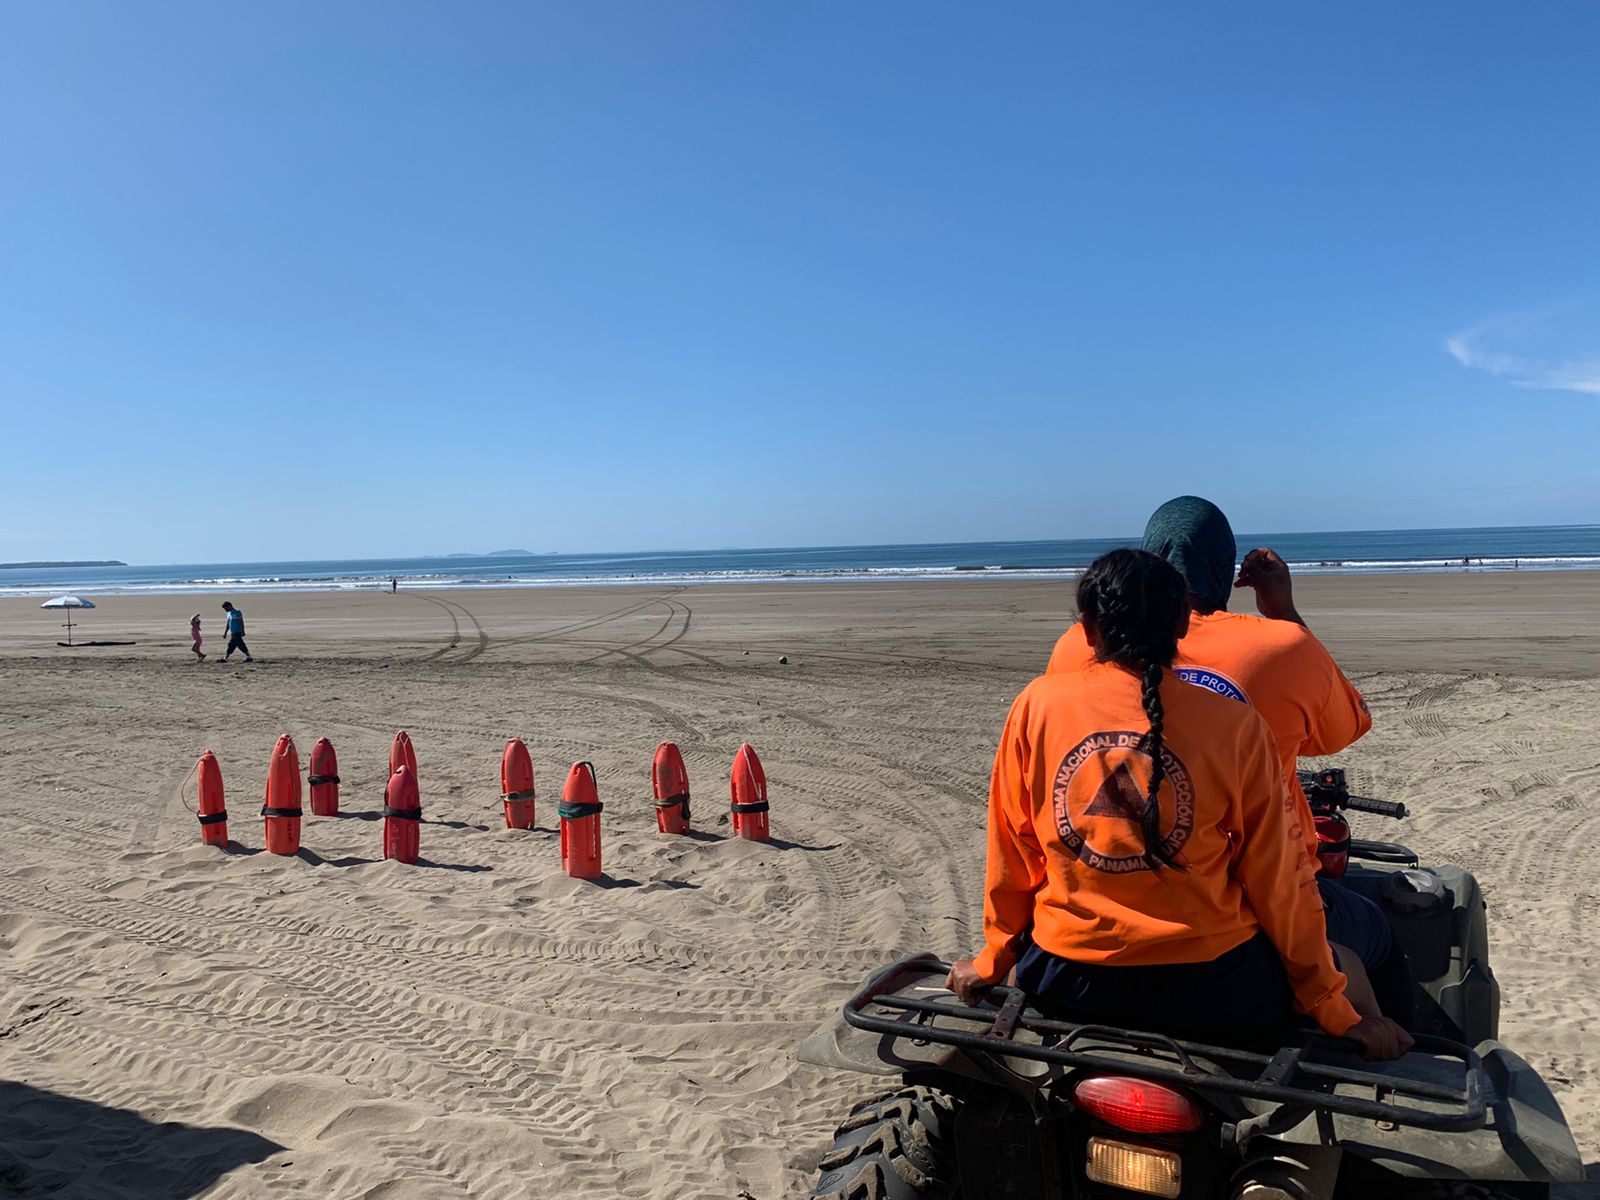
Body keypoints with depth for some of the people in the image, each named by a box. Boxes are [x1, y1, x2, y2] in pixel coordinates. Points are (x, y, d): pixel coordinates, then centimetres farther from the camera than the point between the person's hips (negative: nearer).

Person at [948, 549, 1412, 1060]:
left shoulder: (1038, 705, -5)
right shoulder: (1236, 726, -10)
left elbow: (1011, 850, 4)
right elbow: (1278, 883, -3)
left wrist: (993, 959, 18)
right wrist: (1339, 1016, 9)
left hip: (1065, 983, 2)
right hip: (1208, 991, -1)